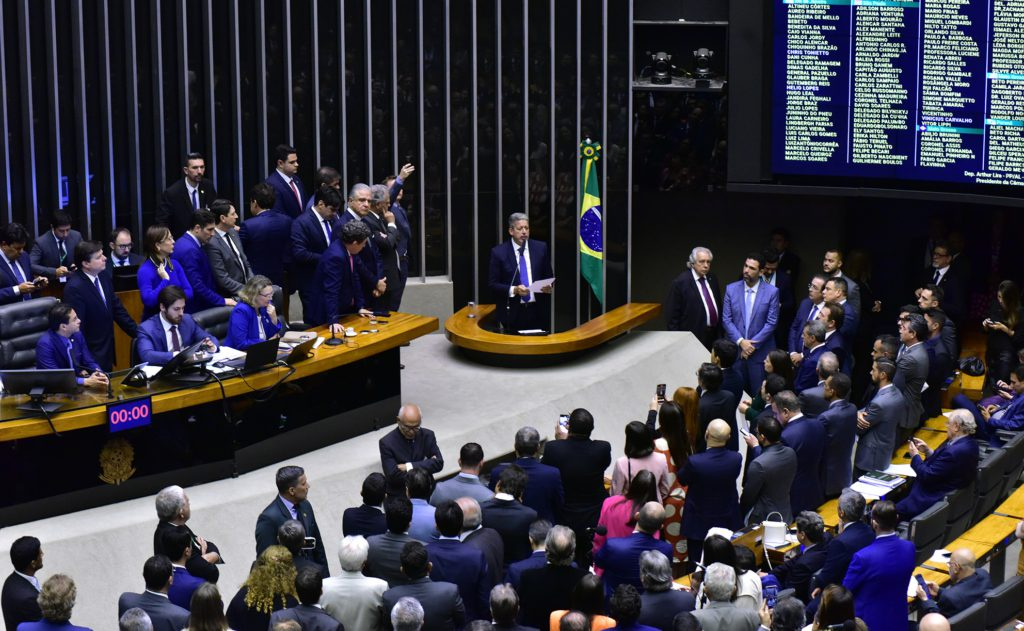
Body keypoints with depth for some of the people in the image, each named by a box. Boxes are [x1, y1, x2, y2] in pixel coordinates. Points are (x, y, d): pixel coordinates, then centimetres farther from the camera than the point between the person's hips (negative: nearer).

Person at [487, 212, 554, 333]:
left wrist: (548, 286, -8)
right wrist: (514, 290, -18)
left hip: (538, 312, 2)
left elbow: (549, 276, 14)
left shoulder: (540, 248, 7)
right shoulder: (499, 252, -2)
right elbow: (492, 284, -3)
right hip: (512, 313, -2)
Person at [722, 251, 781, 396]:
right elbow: (726, 319, 1)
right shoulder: (731, 289, 2)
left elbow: (771, 323, -6)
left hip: (760, 352, -2)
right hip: (735, 350, 2)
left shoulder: (771, 292, -4)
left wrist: (753, 344, -11)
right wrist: (741, 342, -10)